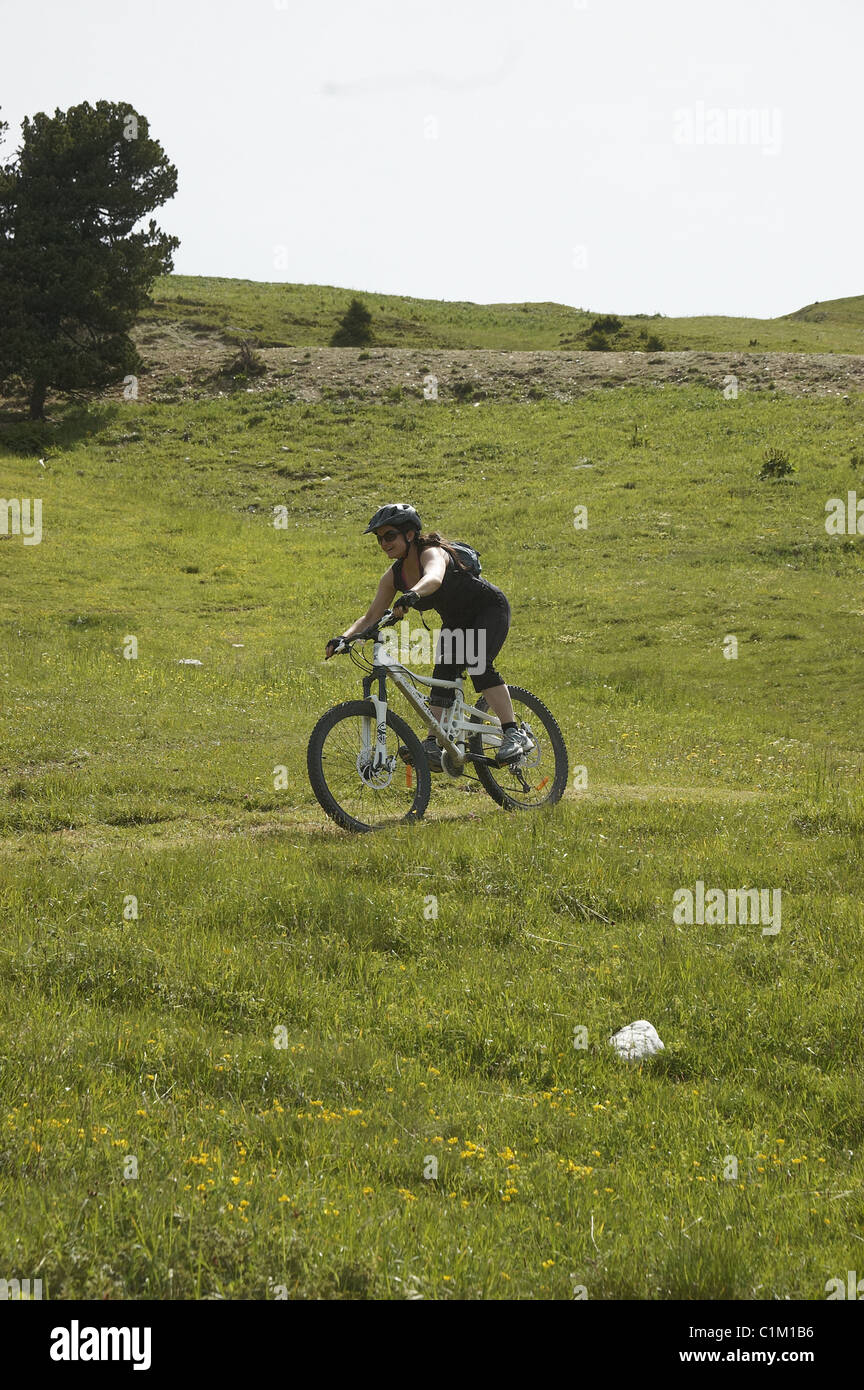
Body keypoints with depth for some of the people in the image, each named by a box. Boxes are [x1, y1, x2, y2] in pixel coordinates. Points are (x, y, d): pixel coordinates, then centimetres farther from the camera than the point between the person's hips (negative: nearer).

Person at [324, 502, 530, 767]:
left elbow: (434, 578, -54)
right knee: (443, 674, -9)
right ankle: (434, 745, -13)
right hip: (456, 623, 8)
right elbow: (371, 616, -7)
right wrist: (343, 638, -24)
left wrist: (411, 596, -74)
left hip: (490, 609, -8)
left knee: (478, 664, -28)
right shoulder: (394, 576, -7)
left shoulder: (432, 553, -30)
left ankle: (514, 735, -30)